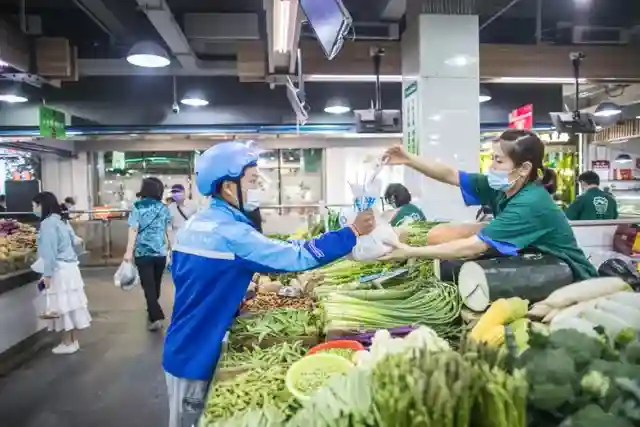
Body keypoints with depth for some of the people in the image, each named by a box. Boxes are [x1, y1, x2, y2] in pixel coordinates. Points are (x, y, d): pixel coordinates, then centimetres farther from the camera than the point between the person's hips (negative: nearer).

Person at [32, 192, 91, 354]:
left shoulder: (47, 224, -14)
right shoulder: (60, 221, 13)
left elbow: (49, 251, -18)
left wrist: (47, 274, -15)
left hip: (59, 271, -9)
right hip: (70, 268, 9)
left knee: (62, 306, 1)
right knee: (70, 305, 12)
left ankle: (67, 343, 11)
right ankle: (74, 341, 20)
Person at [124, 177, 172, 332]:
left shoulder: (137, 207, -4)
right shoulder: (164, 208, 4)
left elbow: (133, 230, -10)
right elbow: (168, 231, 7)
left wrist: (129, 251, -10)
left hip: (143, 252, -3)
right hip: (160, 252, 3)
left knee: (148, 286, 0)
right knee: (156, 284, 18)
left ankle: (156, 317, -10)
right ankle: (153, 311, 35)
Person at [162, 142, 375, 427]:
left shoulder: (195, 224, 3)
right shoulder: (230, 233, -25)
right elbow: (295, 256, -28)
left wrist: (240, 292, 11)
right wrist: (352, 232, -21)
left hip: (182, 349, 8)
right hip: (196, 357, -8)